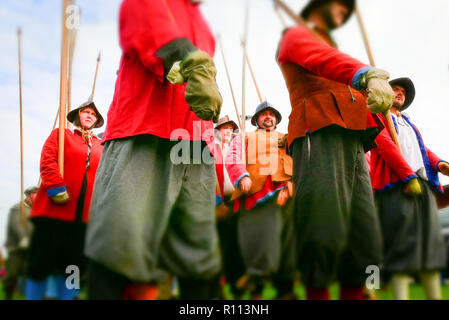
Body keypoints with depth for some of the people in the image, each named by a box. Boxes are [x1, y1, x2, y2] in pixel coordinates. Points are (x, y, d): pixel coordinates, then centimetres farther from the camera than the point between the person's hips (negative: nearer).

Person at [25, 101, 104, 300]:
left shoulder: (101, 146, 20)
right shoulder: (61, 135, 12)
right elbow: (47, 161, -3)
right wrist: (56, 188, -16)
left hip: (84, 214, 4)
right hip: (54, 208, -3)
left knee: (73, 264, 6)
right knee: (42, 261, -1)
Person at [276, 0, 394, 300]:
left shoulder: (336, 52, 37)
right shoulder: (296, 35, 14)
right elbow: (320, 56, -12)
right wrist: (367, 73, -32)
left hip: (354, 143, 8)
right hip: (320, 134, -7)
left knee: (367, 241, -2)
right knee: (325, 235, -19)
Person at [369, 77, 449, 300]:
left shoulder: (408, 123, 34)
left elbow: (423, 149, 22)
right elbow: (385, 144, -5)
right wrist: (408, 175, -17)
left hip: (423, 181, 7)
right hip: (395, 182, -7)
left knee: (430, 239, 0)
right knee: (402, 239, -13)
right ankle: (401, 295, -13)